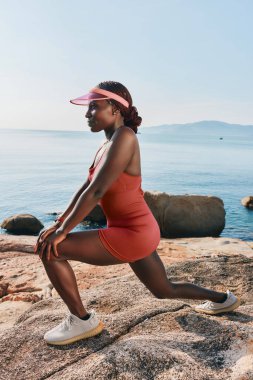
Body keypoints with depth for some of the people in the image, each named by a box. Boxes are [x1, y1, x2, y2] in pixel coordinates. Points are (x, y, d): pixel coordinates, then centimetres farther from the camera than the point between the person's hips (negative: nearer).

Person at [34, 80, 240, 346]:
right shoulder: (107, 145, 9)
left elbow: (96, 191, -24)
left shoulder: (124, 137, -20)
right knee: (165, 291, 28)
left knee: (49, 249, -11)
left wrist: (63, 231, -17)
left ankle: (81, 320, 4)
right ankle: (223, 298, 46)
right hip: (139, 230, 10)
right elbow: (85, 188, 11)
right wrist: (58, 223, 7)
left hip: (133, 235, -10)